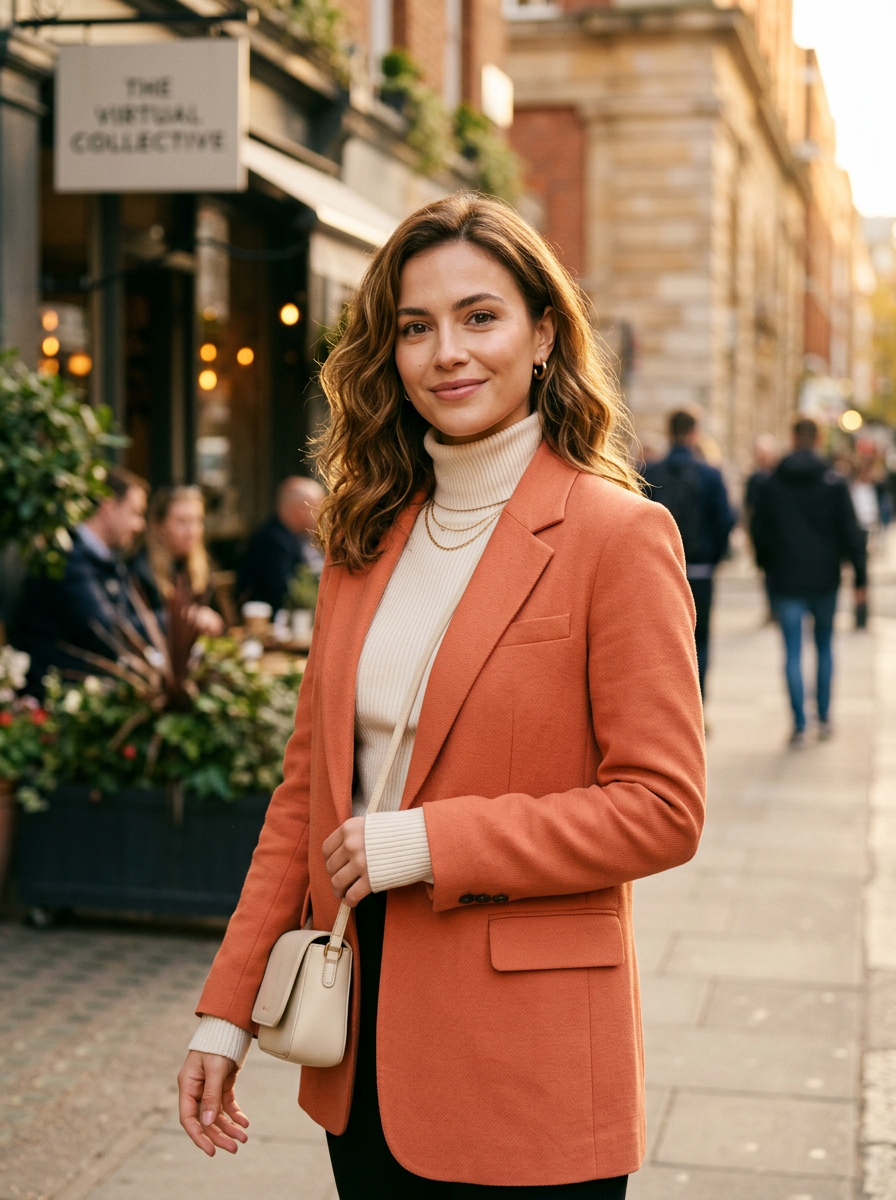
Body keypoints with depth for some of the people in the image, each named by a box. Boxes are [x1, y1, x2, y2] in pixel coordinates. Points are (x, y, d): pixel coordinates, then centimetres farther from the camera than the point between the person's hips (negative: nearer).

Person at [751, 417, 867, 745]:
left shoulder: (771, 484, 0)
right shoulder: (834, 483, -4)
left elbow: (759, 531, 5)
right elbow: (851, 532, -5)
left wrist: (767, 566, 20)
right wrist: (860, 577, 0)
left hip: (786, 581, 0)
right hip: (825, 579, 0)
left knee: (793, 653, 1)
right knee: (824, 647, 16)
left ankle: (799, 725, -3)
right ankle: (824, 718, 18)